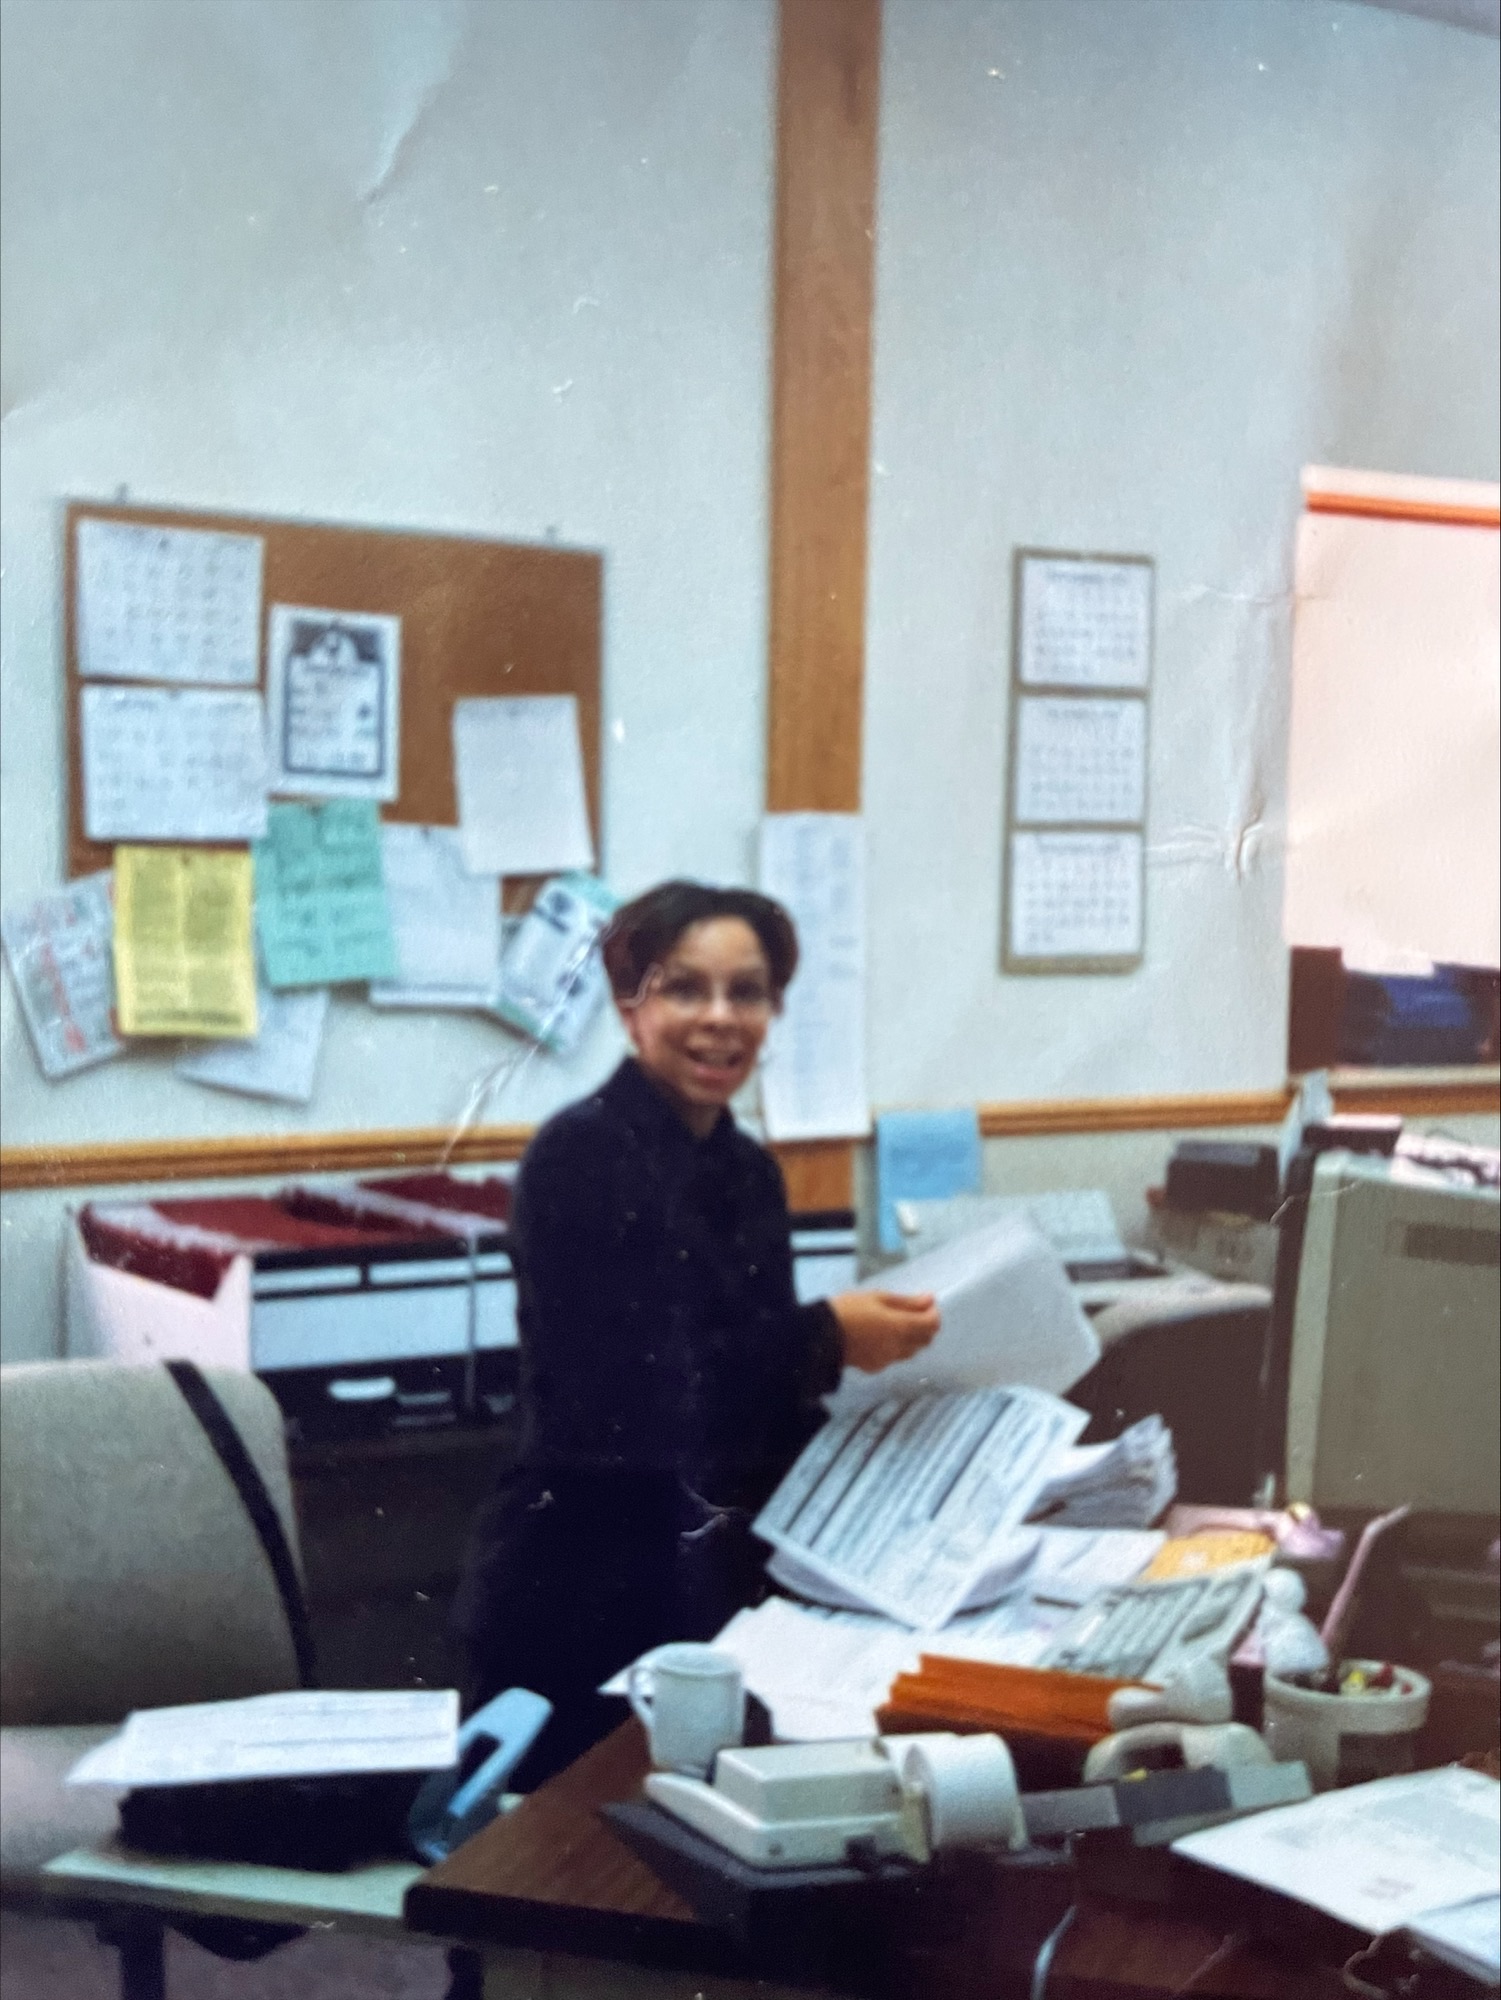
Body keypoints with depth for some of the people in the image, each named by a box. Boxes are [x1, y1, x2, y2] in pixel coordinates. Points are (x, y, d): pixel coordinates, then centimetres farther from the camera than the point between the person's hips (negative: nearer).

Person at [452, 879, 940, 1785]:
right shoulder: (583, 1156, -15)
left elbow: (753, 1381, 12)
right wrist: (825, 1341, -22)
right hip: (585, 1600, -8)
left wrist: (862, 1341, -5)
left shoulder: (749, 1169, 9)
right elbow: (619, 1396, -24)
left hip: (716, 1582, 8)